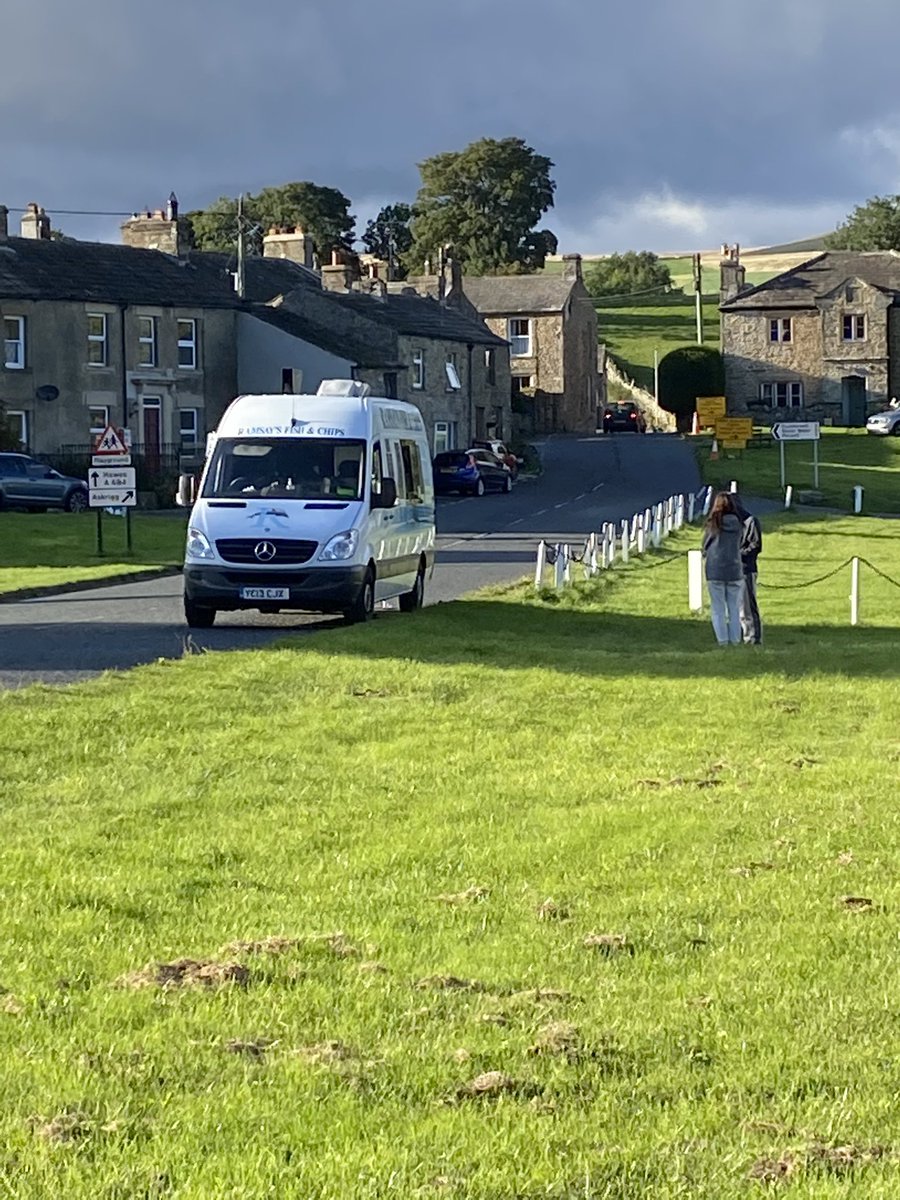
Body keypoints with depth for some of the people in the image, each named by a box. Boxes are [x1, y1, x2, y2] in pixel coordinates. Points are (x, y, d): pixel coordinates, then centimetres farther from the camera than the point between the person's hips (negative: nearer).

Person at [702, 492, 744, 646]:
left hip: (715, 571, -2)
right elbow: (739, 546, 11)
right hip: (735, 571, 2)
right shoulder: (737, 525, -1)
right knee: (734, 609, 10)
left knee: (718, 610, 4)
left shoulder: (713, 525, -7)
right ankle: (735, 640, 9)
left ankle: (722, 639, 0)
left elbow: (705, 548, 3)